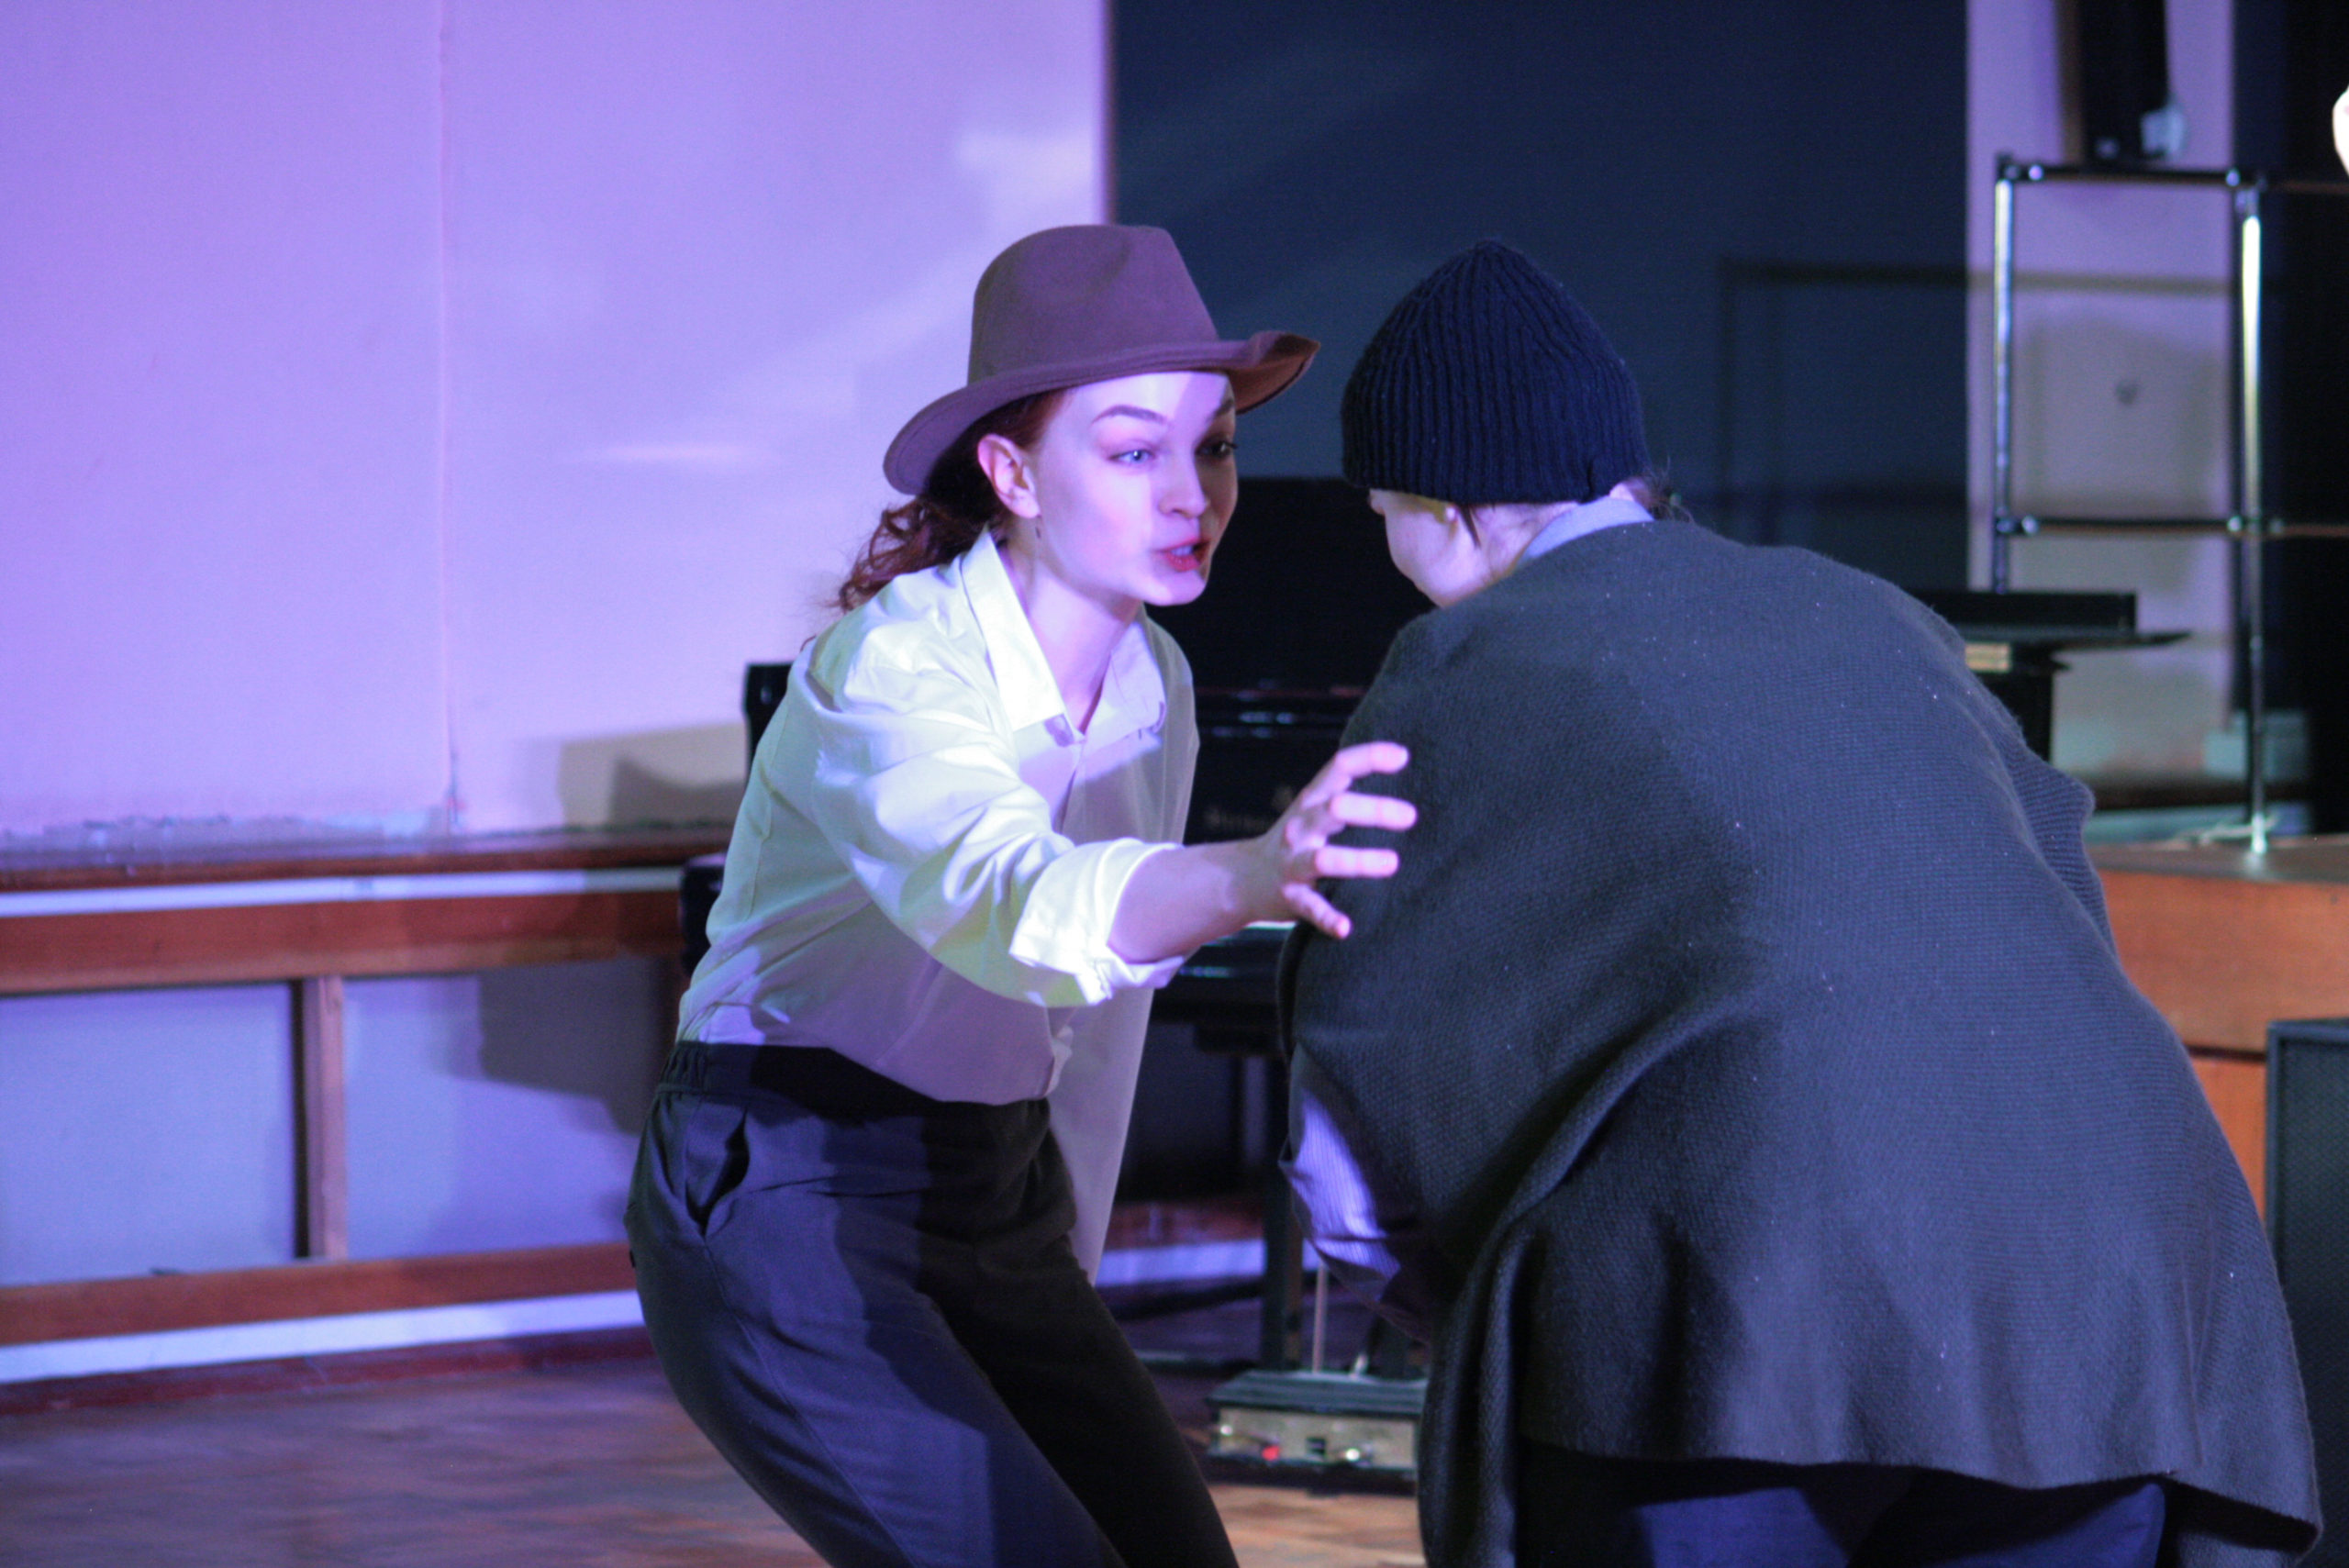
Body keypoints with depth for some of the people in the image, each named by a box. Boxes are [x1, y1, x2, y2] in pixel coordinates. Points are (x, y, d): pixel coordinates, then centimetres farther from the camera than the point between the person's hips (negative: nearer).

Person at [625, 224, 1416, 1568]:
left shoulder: (1152, 682, 3)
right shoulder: (889, 672, -22)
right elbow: (1013, 905, -44)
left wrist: (1072, 1267, 24)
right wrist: (1253, 876, -62)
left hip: (994, 1202, 8)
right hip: (785, 1197, -8)